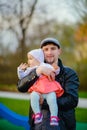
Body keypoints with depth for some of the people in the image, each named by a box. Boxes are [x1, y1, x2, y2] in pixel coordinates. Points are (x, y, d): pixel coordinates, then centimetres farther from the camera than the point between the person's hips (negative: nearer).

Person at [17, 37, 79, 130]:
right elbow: (20, 87, -5)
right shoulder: (37, 71, 13)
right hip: (39, 118, 4)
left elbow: (72, 101, -8)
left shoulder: (69, 73, 4)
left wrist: (44, 102, -14)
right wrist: (38, 71, -18)